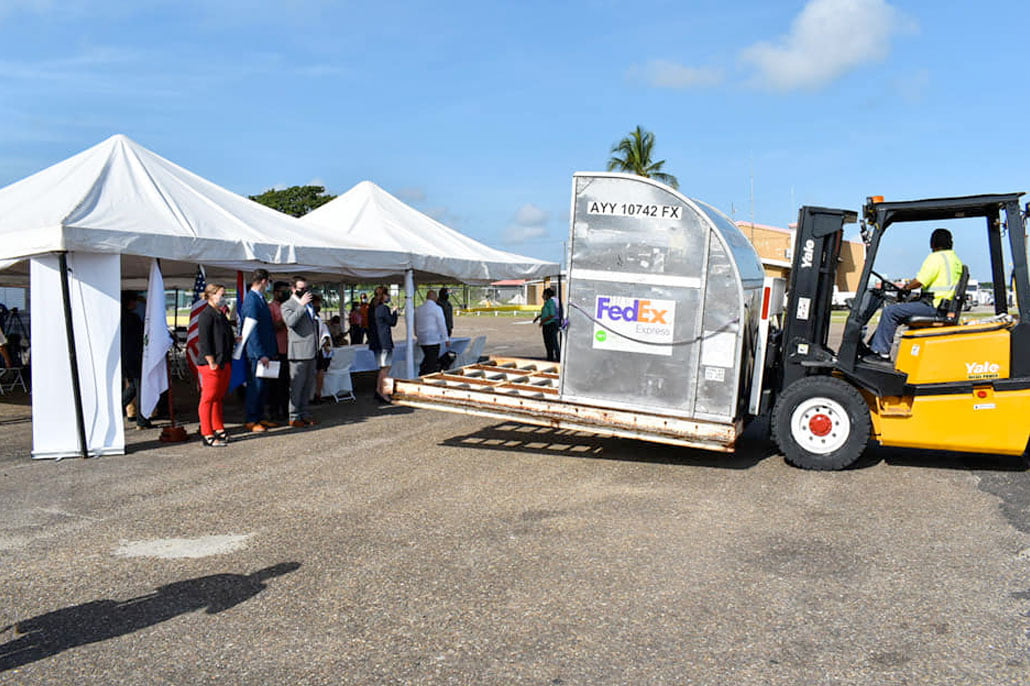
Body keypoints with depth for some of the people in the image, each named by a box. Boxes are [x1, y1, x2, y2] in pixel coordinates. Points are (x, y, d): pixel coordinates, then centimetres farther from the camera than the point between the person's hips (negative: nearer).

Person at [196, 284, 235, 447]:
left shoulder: (221, 315, 16)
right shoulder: (206, 316, -12)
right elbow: (204, 341, -17)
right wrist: (211, 363, -18)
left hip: (225, 363, 9)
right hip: (213, 365, -9)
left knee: (218, 398, 15)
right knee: (208, 399, -3)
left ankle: (219, 430, 24)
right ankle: (207, 435, 0)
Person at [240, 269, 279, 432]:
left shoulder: (260, 298, 13)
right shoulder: (251, 300, -16)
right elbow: (251, 330, -20)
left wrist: (270, 351, 17)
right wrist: (261, 354, -22)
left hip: (264, 351, 9)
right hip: (256, 352, -9)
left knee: (263, 386, 14)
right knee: (256, 386, -2)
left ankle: (260, 417, 22)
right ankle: (251, 421, 6)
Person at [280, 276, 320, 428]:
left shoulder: (309, 304, 20)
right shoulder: (287, 305, -4)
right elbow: (290, 321, -24)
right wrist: (301, 305, -23)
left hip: (311, 351, 8)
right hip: (299, 351, -7)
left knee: (309, 385, 12)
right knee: (297, 386, -3)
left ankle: (304, 414, 20)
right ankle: (294, 417, 3)